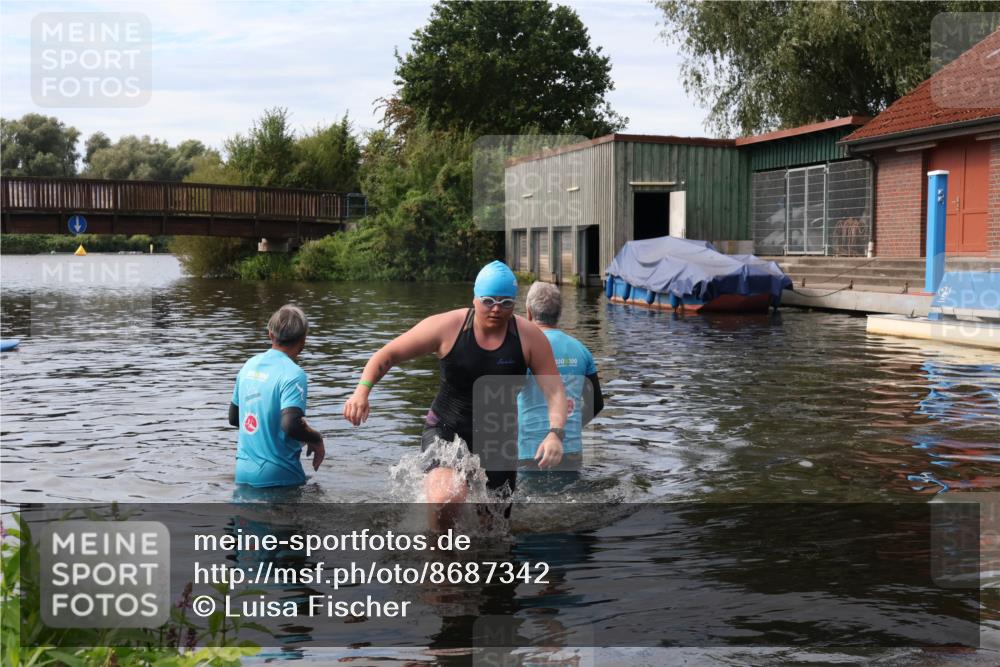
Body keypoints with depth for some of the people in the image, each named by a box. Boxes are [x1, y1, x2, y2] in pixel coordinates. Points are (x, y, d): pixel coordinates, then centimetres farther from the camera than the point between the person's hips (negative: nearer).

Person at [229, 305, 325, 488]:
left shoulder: (249, 365, 9)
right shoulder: (293, 374, -15)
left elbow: (233, 418, 18)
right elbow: (291, 425, -26)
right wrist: (317, 440, -8)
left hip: (243, 470, 7)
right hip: (276, 476, -7)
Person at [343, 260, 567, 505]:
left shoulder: (530, 337, -9)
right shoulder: (447, 327, -13)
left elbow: (555, 391, -11)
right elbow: (388, 355, -6)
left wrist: (555, 434, -30)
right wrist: (362, 391, -23)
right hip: (445, 430, -2)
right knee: (446, 498, -29)